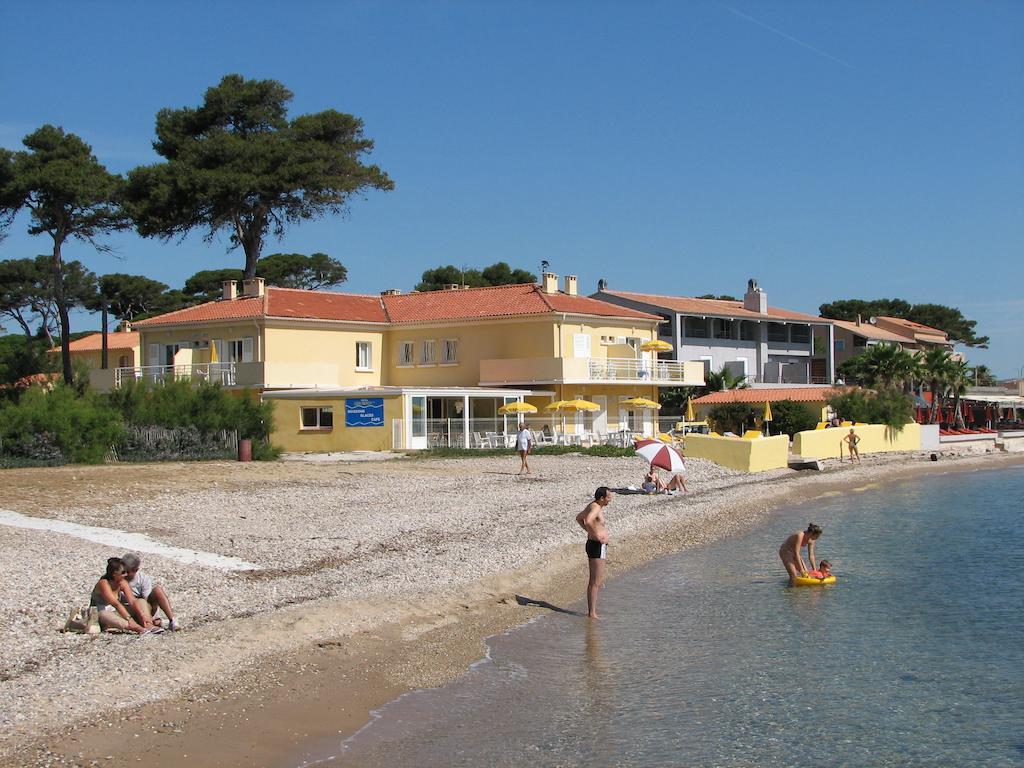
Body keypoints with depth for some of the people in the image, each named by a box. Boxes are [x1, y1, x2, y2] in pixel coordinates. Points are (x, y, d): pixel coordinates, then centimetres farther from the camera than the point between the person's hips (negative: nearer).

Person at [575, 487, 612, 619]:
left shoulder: (593, 506, 13)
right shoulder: (595, 508, -18)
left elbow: (579, 518, 29)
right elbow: (588, 521, -39)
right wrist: (596, 534, -28)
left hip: (596, 546, 11)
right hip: (597, 546, -11)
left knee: (599, 581, 18)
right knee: (595, 582, -6)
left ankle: (592, 610, 23)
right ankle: (592, 613, -3)